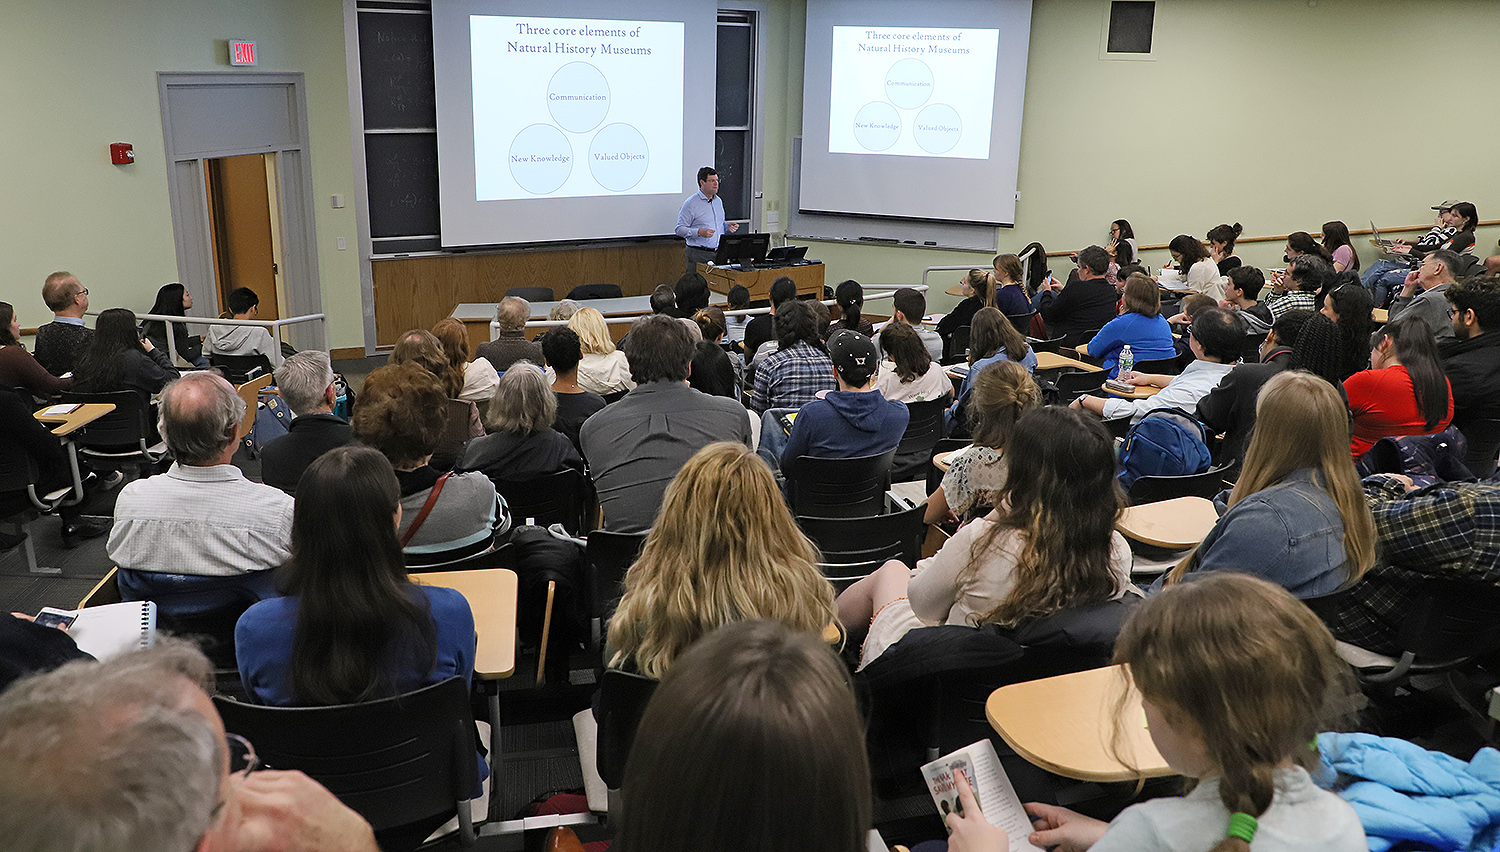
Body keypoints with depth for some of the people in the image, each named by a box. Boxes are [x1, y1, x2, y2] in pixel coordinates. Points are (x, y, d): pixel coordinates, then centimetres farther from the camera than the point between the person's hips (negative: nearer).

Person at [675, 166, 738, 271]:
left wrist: (728, 227, 6)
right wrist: (699, 232, -23)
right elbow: (680, 229, -10)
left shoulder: (719, 201, 16)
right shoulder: (690, 204, -6)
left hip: (719, 253, 6)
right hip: (698, 254, -6)